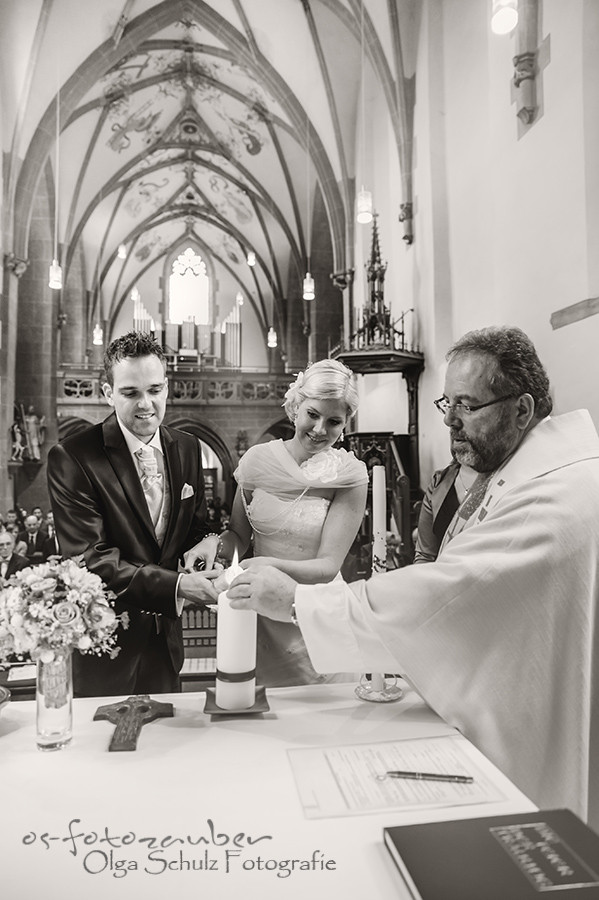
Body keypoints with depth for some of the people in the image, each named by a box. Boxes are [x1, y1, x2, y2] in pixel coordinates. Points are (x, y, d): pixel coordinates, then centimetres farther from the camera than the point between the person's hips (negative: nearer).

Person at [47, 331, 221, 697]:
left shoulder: (188, 448, 1)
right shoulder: (71, 458, -16)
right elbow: (88, 557, -20)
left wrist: (205, 540, -13)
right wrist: (175, 585, -29)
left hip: (167, 635, 5)